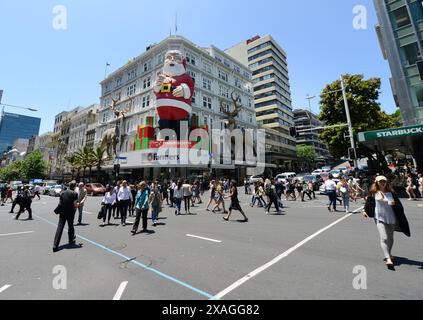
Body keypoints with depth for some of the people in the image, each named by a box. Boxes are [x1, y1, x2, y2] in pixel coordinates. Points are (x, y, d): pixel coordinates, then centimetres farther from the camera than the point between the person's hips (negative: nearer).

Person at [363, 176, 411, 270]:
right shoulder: (373, 193, -2)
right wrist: (365, 211, -4)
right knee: (384, 238, -13)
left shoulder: (391, 193, 2)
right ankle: (388, 259, -14)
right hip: (380, 218, -3)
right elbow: (369, 203, 6)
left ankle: (389, 254, 39)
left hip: (391, 218, 3)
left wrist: (394, 203, -21)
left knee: (390, 237, 17)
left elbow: (398, 204, 0)